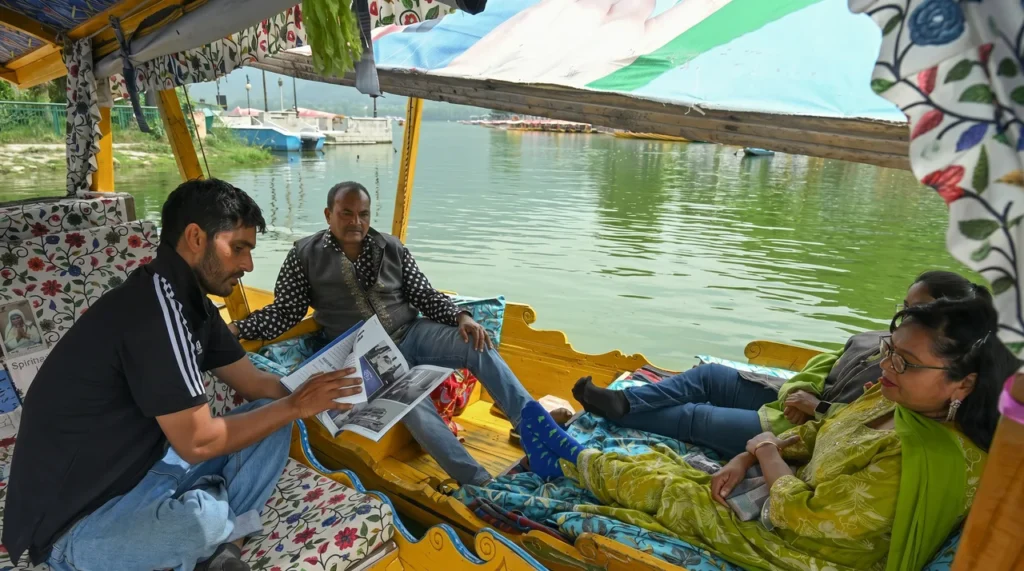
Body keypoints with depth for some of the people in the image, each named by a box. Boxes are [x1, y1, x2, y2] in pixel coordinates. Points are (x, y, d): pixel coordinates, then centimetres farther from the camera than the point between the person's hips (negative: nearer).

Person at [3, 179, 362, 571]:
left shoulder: (191, 301, 1)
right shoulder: (154, 304, -27)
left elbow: (254, 384, 8)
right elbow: (197, 442, -25)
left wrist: (316, 394, -4)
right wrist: (296, 405, -16)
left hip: (142, 470, 9)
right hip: (76, 521, -9)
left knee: (271, 423, 3)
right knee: (204, 517, -37)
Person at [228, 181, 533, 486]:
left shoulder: (392, 248, 7)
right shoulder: (305, 254, 2)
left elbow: (425, 295, 6)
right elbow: (285, 311, 4)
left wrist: (461, 317, -11)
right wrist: (236, 328, -12)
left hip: (412, 333, 4)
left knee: (480, 348, -21)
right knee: (413, 405, -30)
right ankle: (480, 483, -25)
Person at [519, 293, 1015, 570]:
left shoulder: (930, 462, -33)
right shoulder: (893, 400, -6)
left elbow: (804, 515, -31)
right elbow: (816, 434, 8)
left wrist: (767, 452, -13)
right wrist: (744, 460, -4)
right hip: (799, 496, 7)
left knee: (661, 486, 2)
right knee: (665, 463, 9)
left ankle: (569, 458, 24)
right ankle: (571, 458, 27)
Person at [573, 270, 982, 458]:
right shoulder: (881, 340, 7)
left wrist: (816, 408, -20)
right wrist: (797, 391, -8)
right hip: (802, 405, 8)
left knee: (696, 418, -9)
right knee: (708, 375, 2)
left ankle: (616, 412, 6)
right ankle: (624, 402, 1)